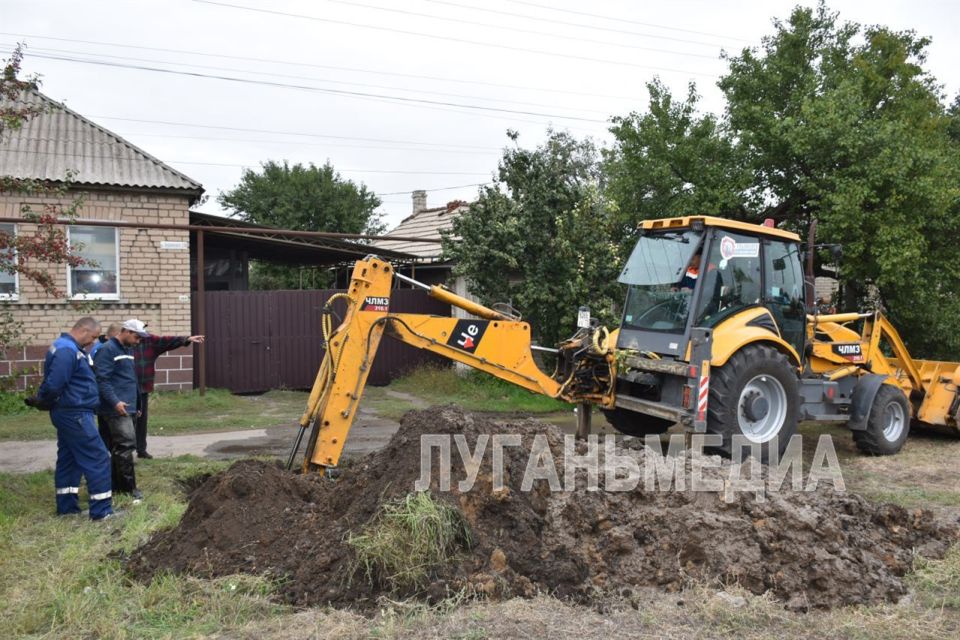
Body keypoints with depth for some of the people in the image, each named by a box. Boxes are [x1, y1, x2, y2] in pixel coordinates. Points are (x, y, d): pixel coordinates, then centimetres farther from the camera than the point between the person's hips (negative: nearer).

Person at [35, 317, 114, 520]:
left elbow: (53, 385, 18)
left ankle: (66, 505, 23)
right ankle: (101, 510, -3)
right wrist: (44, 401, -7)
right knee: (98, 459, -6)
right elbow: (53, 385, -24)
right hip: (75, 414, -11)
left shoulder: (69, 348, 13)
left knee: (69, 459, 15)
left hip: (70, 414, 11)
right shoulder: (67, 351, -21)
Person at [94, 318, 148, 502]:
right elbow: (102, 379, -18)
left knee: (119, 447, 13)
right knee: (125, 445, -10)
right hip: (117, 409, -9)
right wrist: (115, 402, -25)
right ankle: (129, 487, -5)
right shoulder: (107, 350, -11)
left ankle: (118, 485, 21)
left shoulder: (128, 350, 18)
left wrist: (136, 403, 24)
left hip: (128, 408, 9)